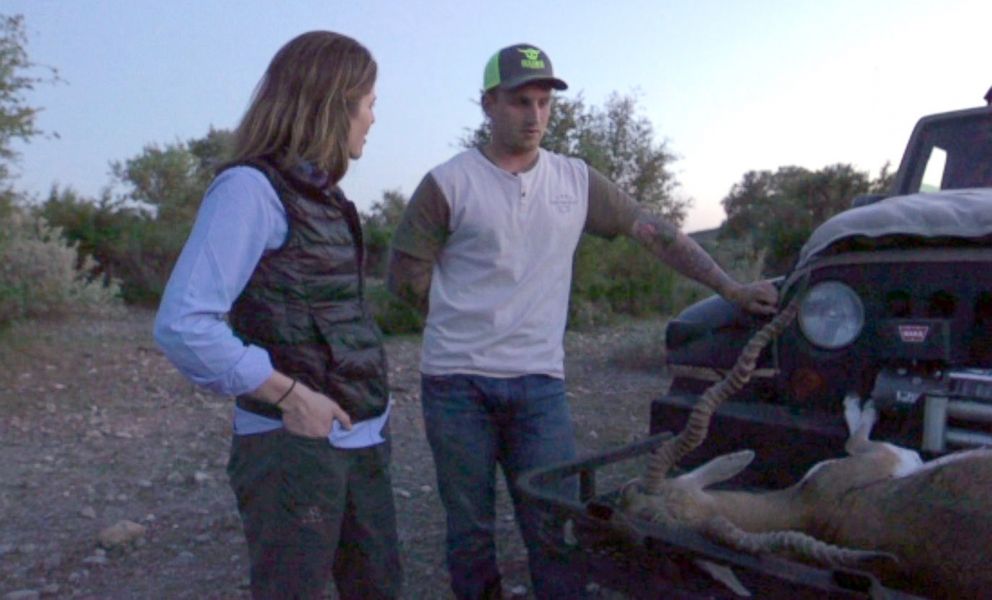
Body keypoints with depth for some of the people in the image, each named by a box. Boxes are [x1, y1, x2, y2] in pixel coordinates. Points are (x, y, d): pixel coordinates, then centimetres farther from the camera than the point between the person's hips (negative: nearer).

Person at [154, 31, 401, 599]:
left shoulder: (323, 194, 12)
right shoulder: (252, 187, -14)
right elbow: (183, 324, -22)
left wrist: (375, 395, 5)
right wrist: (291, 395, -19)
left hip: (363, 438, 8)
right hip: (294, 445, -8)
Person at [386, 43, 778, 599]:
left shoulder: (577, 180, 7)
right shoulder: (448, 184, -3)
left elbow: (656, 232, 8)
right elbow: (407, 274, -1)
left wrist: (730, 287, 3)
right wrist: (467, 319, 4)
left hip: (539, 384, 2)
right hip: (458, 382, -2)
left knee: (557, 527, 5)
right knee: (470, 528, 11)